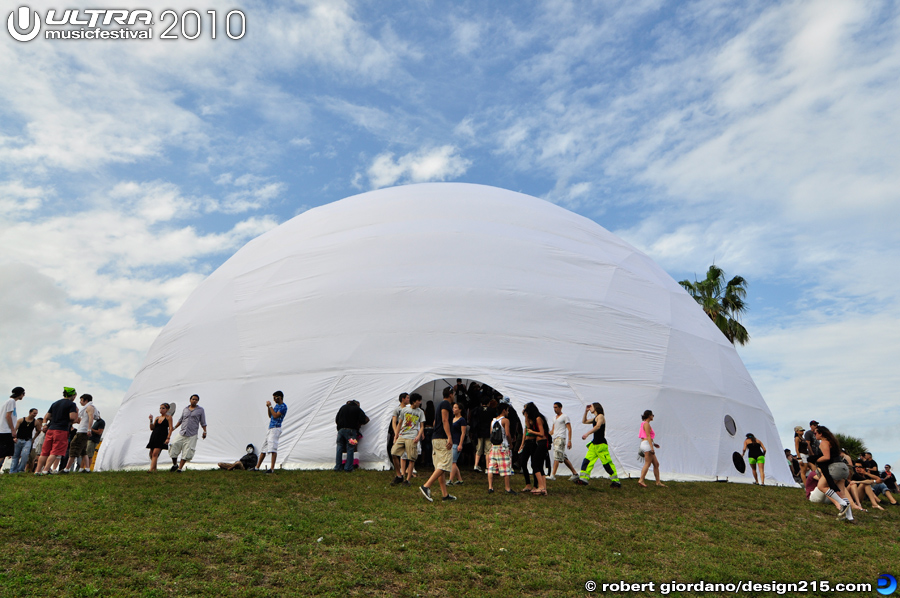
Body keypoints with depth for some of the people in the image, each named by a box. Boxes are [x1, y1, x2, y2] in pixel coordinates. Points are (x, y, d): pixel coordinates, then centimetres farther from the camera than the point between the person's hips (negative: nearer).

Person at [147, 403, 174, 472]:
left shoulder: (168, 417, 3)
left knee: (155, 453, -18)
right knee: (151, 454, 7)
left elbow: (170, 428, -4)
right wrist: (151, 421, 0)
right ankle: (154, 469, 20)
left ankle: (151, 469, -23)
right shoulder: (157, 417, 17)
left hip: (162, 437, -6)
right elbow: (152, 428, 15)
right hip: (154, 437, 6)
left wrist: (168, 438, -14)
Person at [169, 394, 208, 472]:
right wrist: (174, 428, 22)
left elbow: (203, 422, 5)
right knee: (174, 446, -2)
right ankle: (174, 465, 18)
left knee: (186, 452, -6)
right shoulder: (185, 409, 13)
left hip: (192, 435, -3)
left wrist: (204, 431, -3)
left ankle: (180, 468, 0)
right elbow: (180, 420, 24)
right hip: (182, 433, 3)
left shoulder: (200, 410, 5)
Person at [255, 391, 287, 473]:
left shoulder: (283, 406, -10)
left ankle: (272, 469, -21)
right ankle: (257, 467, 19)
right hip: (270, 428, 10)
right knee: (263, 448, 12)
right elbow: (270, 416, 24)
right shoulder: (276, 405, 19)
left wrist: (270, 406, -12)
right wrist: (268, 407, 10)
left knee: (273, 448, -18)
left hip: (275, 429, -10)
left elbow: (275, 416, -19)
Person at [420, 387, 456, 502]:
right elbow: (445, 420, -17)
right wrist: (449, 437, -23)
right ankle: (426, 486, -18)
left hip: (435, 438, 10)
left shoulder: (441, 404, 22)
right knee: (444, 465, -11)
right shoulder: (446, 404, -6)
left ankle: (445, 494, 10)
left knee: (440, 466, 7)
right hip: (443, 438, -10)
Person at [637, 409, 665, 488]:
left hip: (644, 444, 10)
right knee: (647, 464, -13)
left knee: (656, 464, 9)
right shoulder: (646, 424, -6)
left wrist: (653, 444, 24)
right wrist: (651, 447, -22)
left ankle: (658, 482, 9)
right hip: (647, 444, -10)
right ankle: (641, 480, -18)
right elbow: (648, 436, -16)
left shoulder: (644, 424, 24)